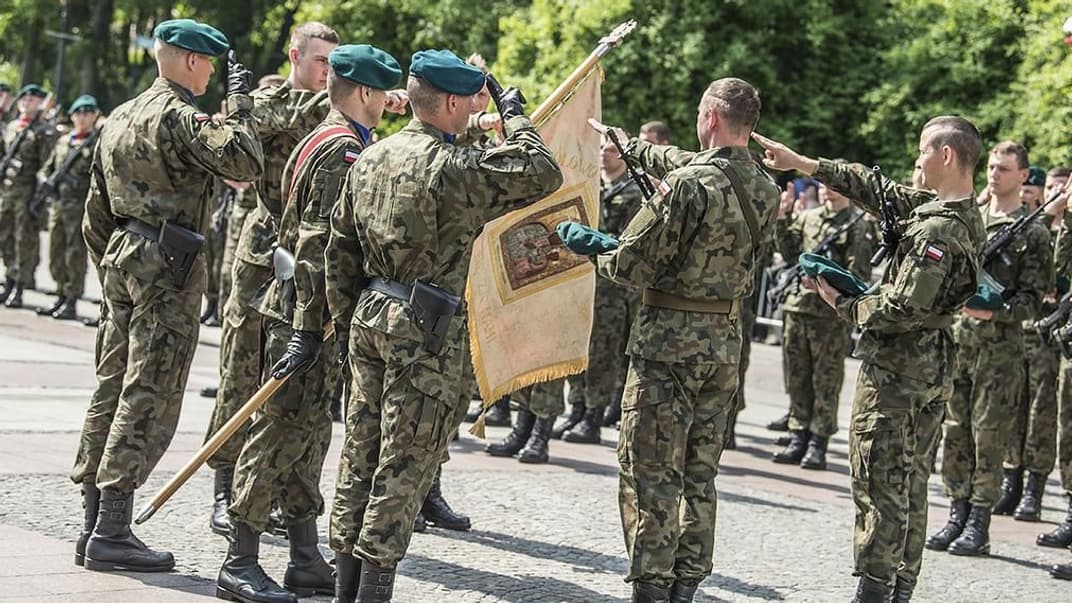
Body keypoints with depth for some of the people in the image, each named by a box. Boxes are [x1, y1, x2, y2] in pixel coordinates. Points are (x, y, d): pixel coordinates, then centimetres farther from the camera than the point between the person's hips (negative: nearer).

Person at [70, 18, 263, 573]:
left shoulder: (121, 118, 17)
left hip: (122, 259, 9)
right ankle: (111, 533, -9)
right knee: (149, 398, -7)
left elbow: (96, 212, 21)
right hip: (167, 265, -9)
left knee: (112, 390, 10)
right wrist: (238, 103, -11)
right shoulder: (179, 117, -11)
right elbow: (244, 163, -23)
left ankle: (94, 524, 13)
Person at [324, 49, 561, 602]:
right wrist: (515, 121, 2)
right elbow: (543, 175, -13)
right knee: (404, 464, -1)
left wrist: (344, 321, 20)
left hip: (368, 314, 8)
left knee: (361, 453, 13)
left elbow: (339, 248, 13)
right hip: (423, 328, -8)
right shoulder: (453, 167, -15)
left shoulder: (370, 159, 9)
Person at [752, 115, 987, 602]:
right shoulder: (965, 216, 7)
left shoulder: (936, 230, -22)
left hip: (896, 368, -9)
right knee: (911, 482, 14)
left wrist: (842, 303, -9)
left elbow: (902, 309, -25)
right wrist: (802, 163, 12)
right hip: (935, 367, 9)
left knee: (879, 484, -5)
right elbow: (877, 189, 11)